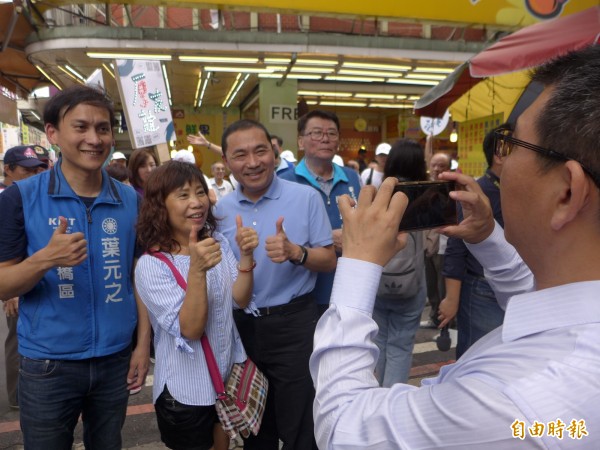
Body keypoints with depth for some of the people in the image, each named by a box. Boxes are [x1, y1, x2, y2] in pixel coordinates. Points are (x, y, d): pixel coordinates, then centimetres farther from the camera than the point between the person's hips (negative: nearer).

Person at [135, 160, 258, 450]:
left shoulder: (218, 242, -2)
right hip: (185, 388, -5)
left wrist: (246, 256, -22)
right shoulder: (151, 265, -19)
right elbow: (189, 329, -26)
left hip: (228, 375, 5)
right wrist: (197, 270, -39)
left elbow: (240, 301, -7)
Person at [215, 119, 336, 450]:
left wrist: (295, 252, -26)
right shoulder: (221, 209, 3)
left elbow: (329, 261, -8)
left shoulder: (306, 197, -8)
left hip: (293, 324, -3)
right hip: (240, 326, 4)